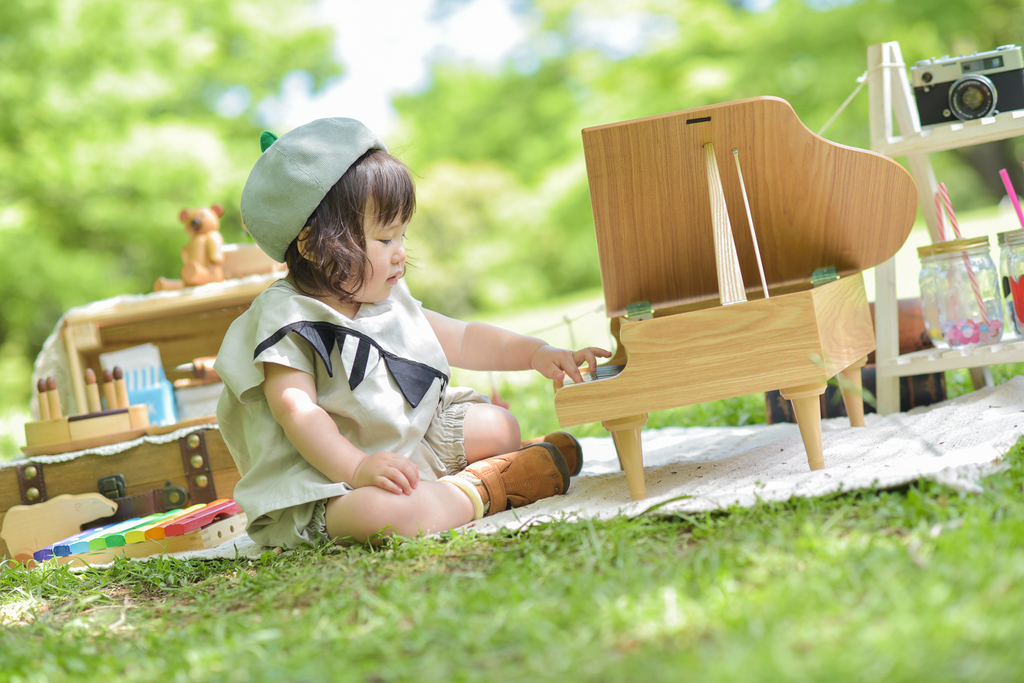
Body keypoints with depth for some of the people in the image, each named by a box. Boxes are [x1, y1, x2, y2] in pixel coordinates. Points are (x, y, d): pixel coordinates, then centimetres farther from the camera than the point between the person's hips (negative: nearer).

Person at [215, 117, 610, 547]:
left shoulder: (388, 301, 8)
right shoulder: (287, 319, -18)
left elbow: (459, 339, 16)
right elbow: (296, 409, -27)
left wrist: (535, 354, 4)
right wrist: (356, 467, -39)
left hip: (414, 441, 9)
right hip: (329, 479, -9)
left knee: (500, 425, 20)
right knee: (383, 512, -39)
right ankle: (479, 492, -16)